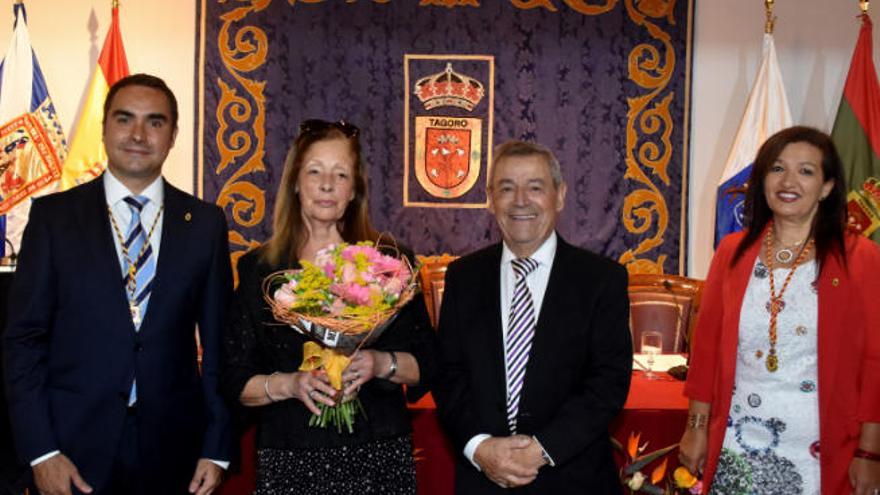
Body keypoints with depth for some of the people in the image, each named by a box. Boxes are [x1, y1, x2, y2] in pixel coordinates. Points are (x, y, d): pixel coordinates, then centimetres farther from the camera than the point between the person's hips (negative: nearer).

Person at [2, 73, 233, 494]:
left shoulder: (205, 222, 2)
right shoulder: (53, 215, -1)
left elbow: (218, 340, 3)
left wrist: (217, 448, 0)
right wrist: (40, 451, -8)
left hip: (173, 450, 1)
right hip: (74, 447, -1)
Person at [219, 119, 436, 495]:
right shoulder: (257, 268, 3)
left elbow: (426, 364, 4)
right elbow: (234, 381, 3)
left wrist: (383, 364, -14)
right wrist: (288, 384, -14)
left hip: (379, 458, 0)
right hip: (288, 463, 0)